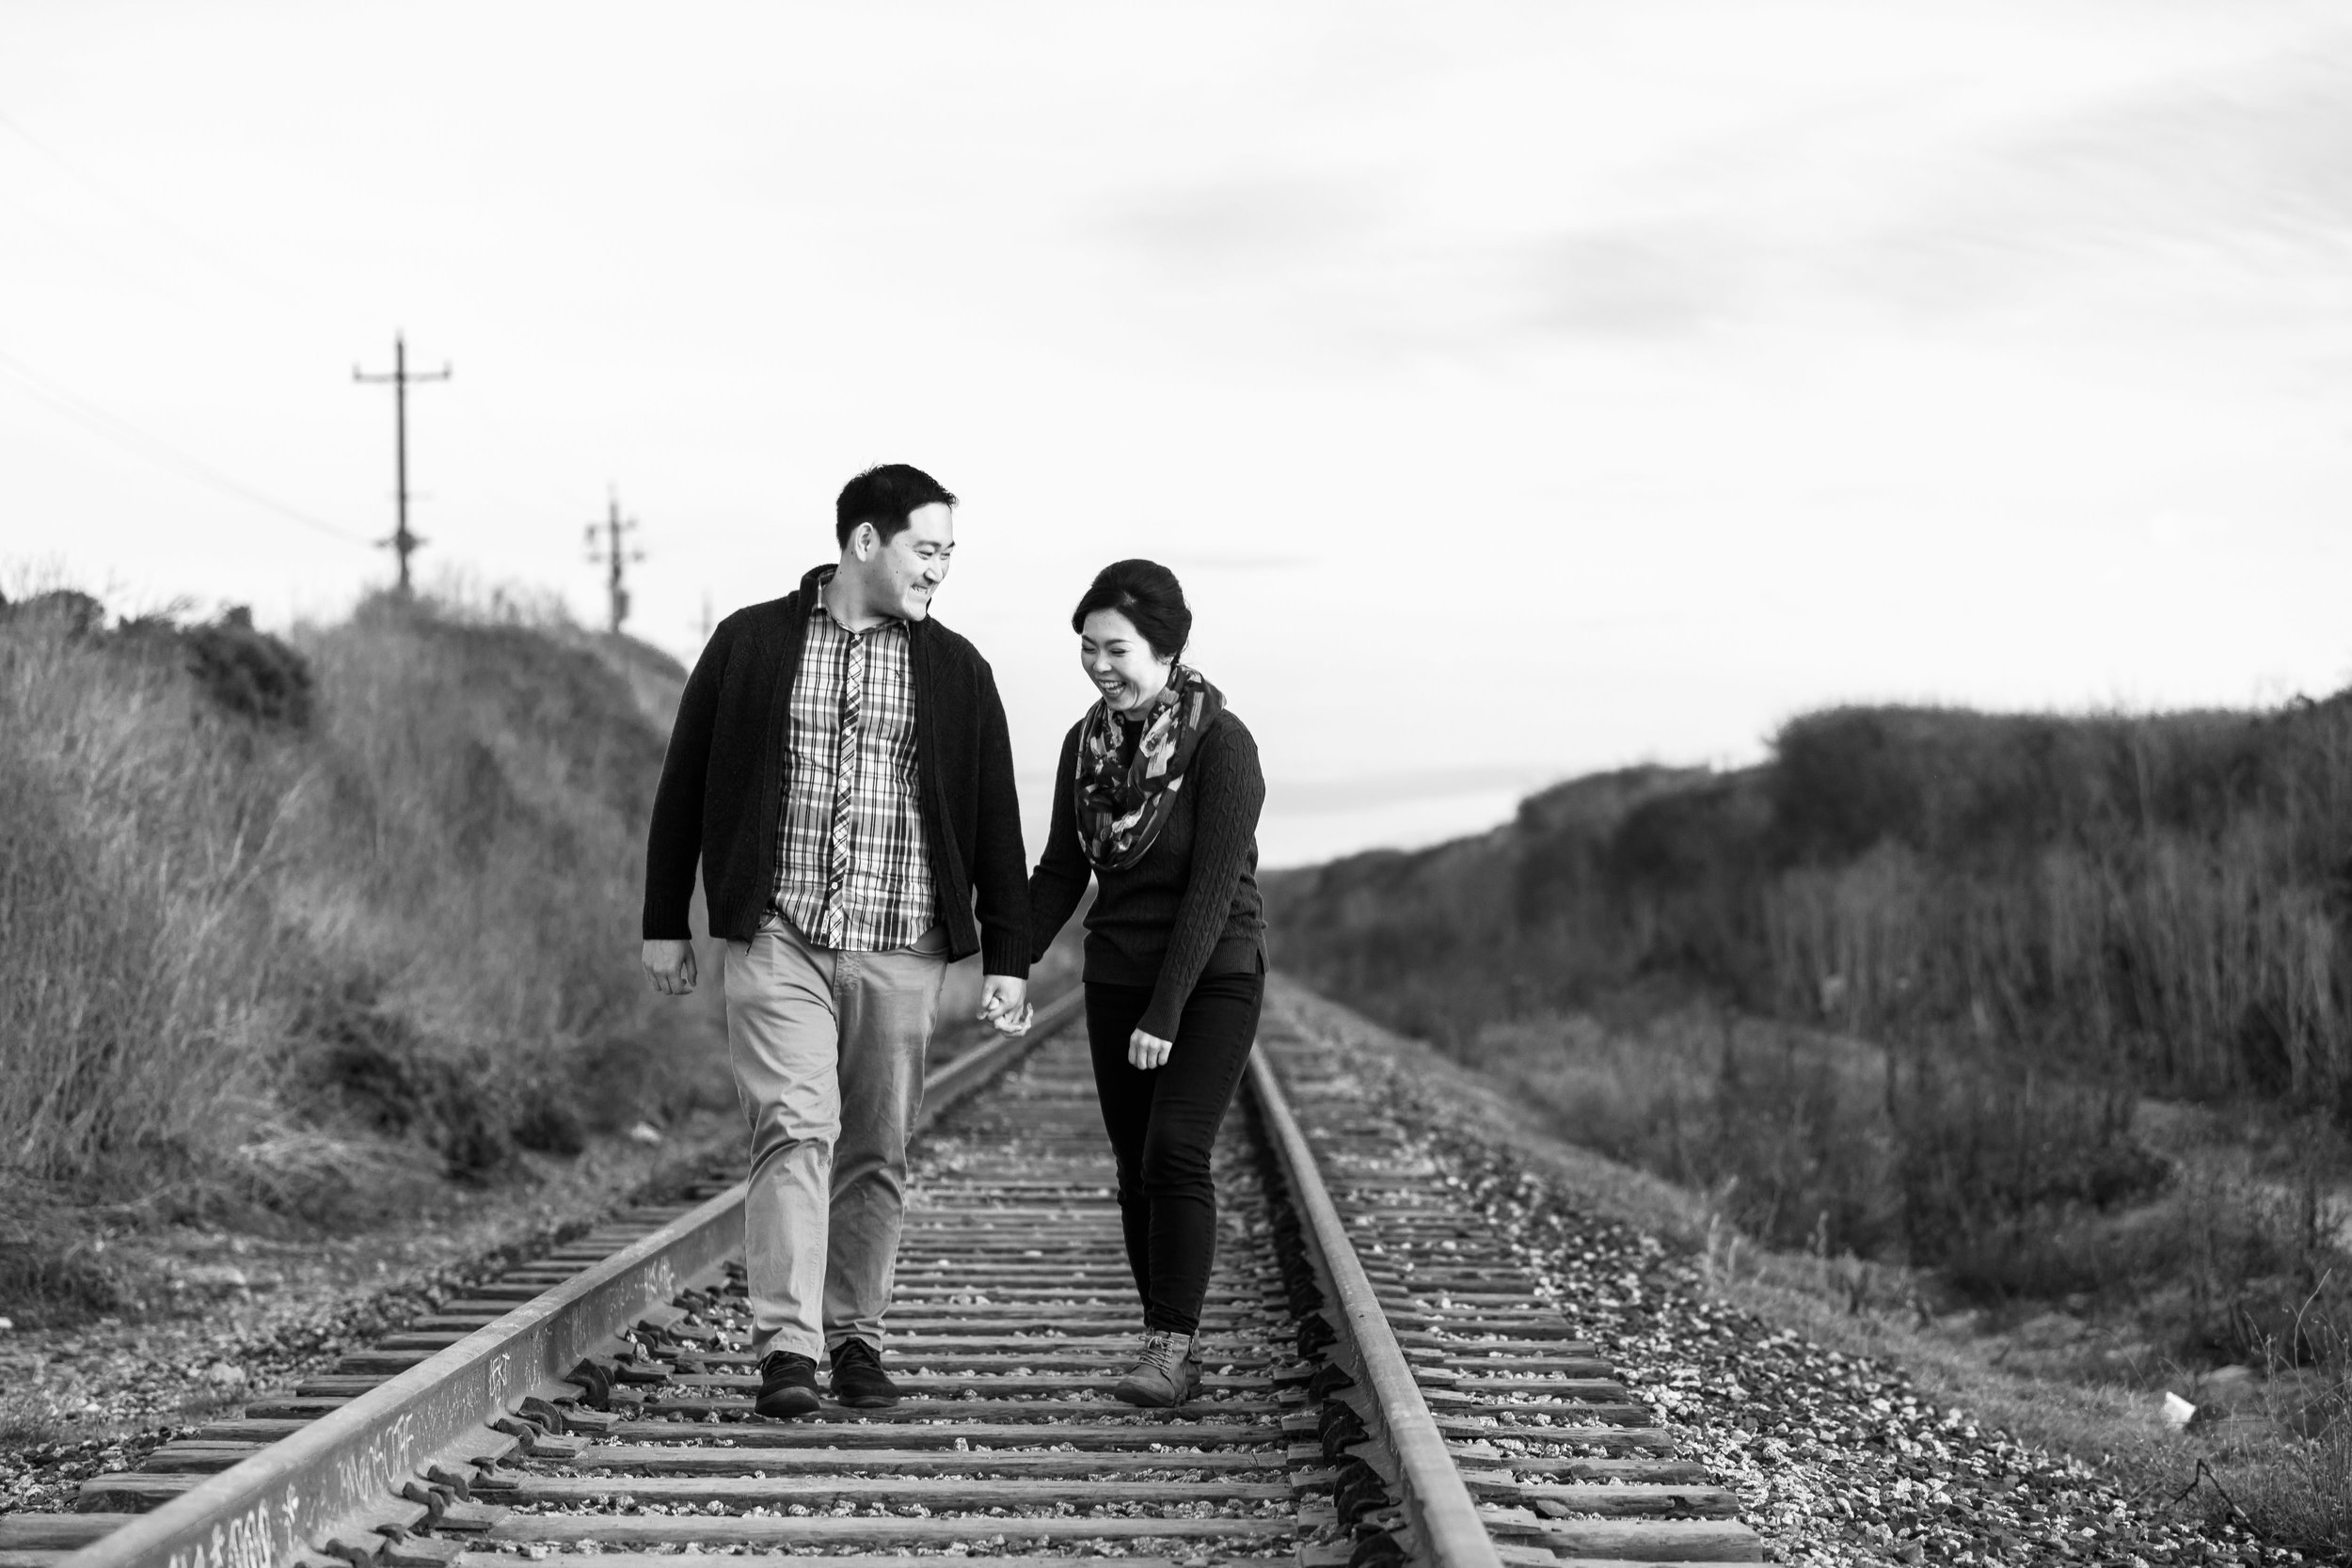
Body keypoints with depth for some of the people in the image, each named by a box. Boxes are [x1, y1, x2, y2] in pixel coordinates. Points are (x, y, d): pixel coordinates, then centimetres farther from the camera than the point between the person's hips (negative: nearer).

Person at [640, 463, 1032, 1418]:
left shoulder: (955, 671, 8)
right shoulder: (750, 643, 4)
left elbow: (995, 821, 9)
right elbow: (683, 786, 9)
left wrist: (1007, 959, 5)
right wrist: (664, 924, 7)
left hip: (900, 948, 2)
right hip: (776, 937, -2)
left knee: (876, 1152, 4)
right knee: (794, 1129, -13)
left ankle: (855, 1336, 15)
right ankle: (785, 1349, -16)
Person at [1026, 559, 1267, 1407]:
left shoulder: (1221, 742, -18)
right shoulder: (1087, 741, 2)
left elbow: (1213, 887, -21)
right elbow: (1061, 874, 6)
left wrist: (1165, 1015, -23)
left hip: (1211, 981, -6)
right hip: (1117, 982, 6)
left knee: (1174, 1154, -18)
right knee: (1137, 1170, 5)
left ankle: (1168, 1348, -14)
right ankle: (1176, 1349, 13)